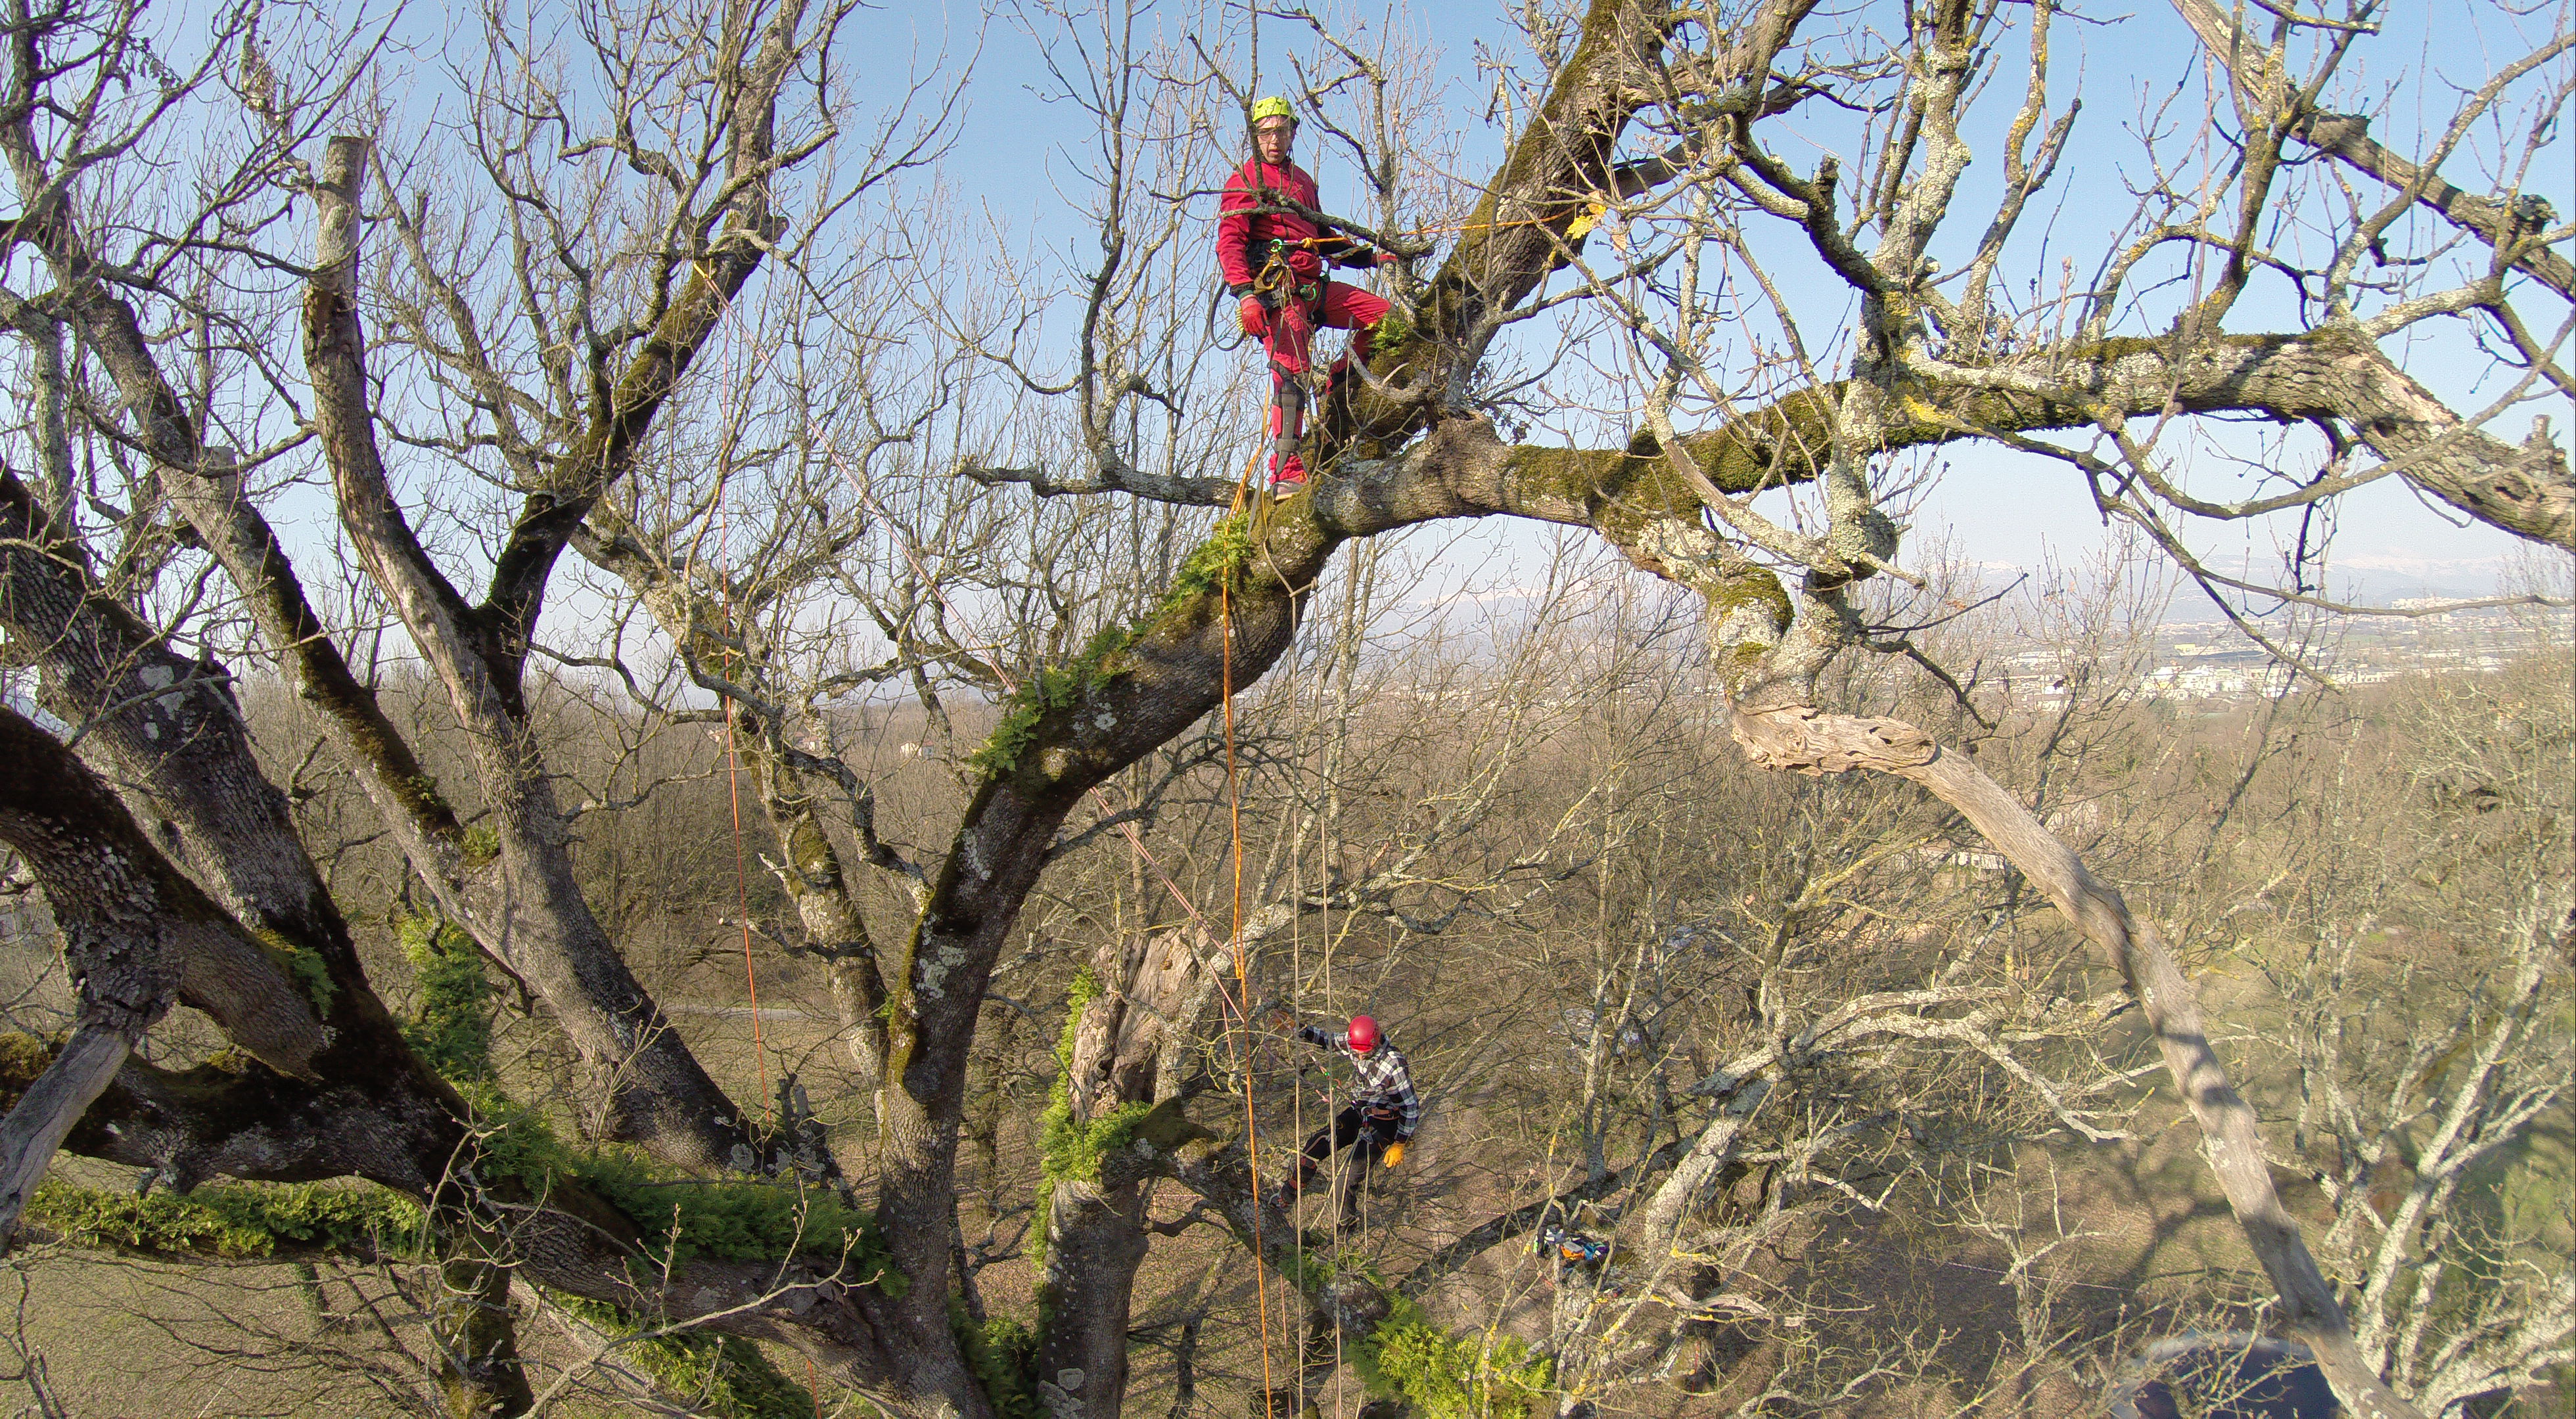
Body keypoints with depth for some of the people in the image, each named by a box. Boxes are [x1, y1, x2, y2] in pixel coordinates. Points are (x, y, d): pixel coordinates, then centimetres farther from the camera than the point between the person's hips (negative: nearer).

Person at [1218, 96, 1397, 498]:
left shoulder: (1302, 181, 26)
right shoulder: (1244, 182, 3)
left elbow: (1323, 239, 35)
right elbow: (1229, 243, -10)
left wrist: (1371, 257, 26)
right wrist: (1244, 294, -25)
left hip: (1313, 287, 7)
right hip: (1276, 288, -7)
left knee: (1383, 315, 0)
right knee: (1291, 372, -21)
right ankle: (1286, 472, -25)